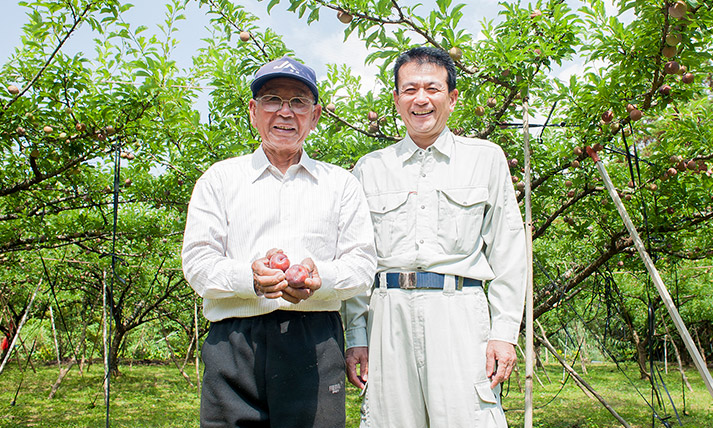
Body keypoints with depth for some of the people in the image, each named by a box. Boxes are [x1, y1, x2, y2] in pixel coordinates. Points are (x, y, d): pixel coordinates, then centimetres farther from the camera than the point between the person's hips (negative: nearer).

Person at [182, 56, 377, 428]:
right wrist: (250, 277, -16)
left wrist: (319, 278, -15)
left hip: (316, 344, 0)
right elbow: (197, 263, 4)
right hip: (234, 344, 0)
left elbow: (362, 263, 7)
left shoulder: (341, 184, 14)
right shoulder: (219, 179, 12)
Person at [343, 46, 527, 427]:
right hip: (389, 314, 2)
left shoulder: (486, 158, 10)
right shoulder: (370, 168, 13)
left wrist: (504, 332, -1)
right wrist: (356, 336, 6)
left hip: (460, 313, -1)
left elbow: (507, 250, 7)